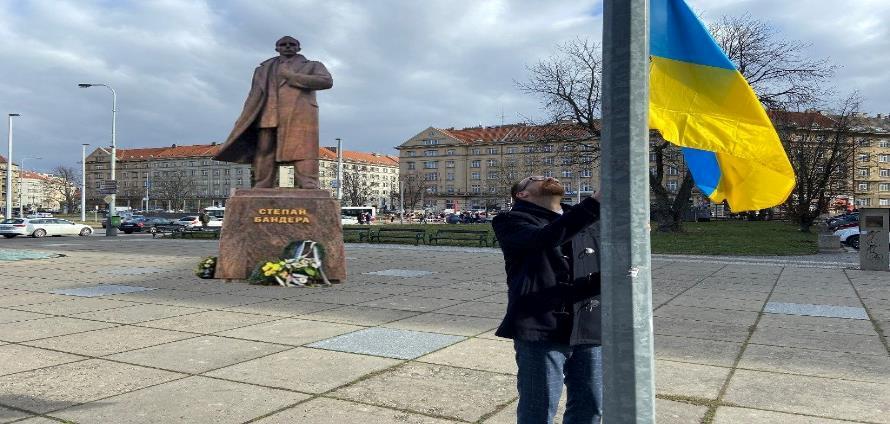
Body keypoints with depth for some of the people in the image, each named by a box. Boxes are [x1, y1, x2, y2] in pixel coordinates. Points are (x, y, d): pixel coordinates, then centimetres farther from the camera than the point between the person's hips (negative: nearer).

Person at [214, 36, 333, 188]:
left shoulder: (312, 66, 20)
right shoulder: (264, 70, 28)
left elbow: (327, 81, 0)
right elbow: (254, 99, 23)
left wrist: (292, 77, -3)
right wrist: (244, 123, 9)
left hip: (299, 115, -3)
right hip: (269, 117, 3)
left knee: (302, 154, -18)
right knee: (264, 155, -5)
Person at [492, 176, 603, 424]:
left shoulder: (588, 223, 17)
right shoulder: (513, 222, 0)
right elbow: (544, 238, -21)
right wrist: (596, 203, -30)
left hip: (589, 330, 5)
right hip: (541, 330, -5)